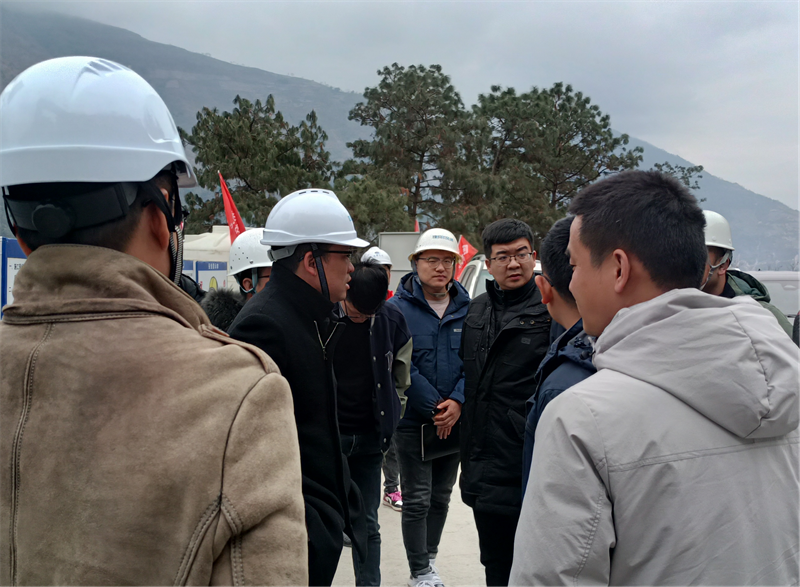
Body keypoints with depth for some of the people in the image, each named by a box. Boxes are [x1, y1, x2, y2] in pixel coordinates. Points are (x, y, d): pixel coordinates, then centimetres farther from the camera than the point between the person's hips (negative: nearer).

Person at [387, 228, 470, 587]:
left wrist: (457, 402, -15)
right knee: (417, 499, 2)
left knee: (441, 496, 16)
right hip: (413, 420, -4)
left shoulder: (467, 308, 2)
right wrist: (434, 407, -16)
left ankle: (429, 557, 34)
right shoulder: (398, 308, -9)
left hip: (454, 420, 4)